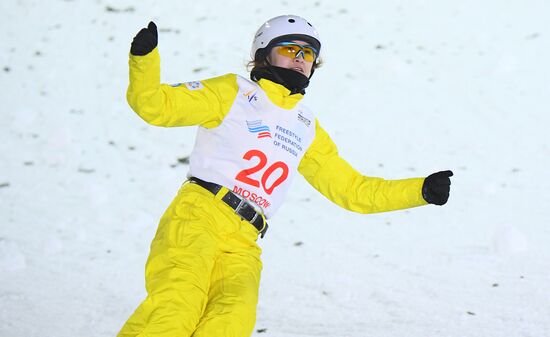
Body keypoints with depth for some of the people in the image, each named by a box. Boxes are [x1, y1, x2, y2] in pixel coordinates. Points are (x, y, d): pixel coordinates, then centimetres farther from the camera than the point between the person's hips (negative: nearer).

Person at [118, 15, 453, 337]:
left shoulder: (307, 129, 25)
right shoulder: (232, 92, 10)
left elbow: (354, 190, 29)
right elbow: (155, 105, 2)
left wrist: (421, 191, 19)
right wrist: (145, 59, -17)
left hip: (243, 245, 4)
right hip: (198, 217, -4)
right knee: (179, 304, -30)